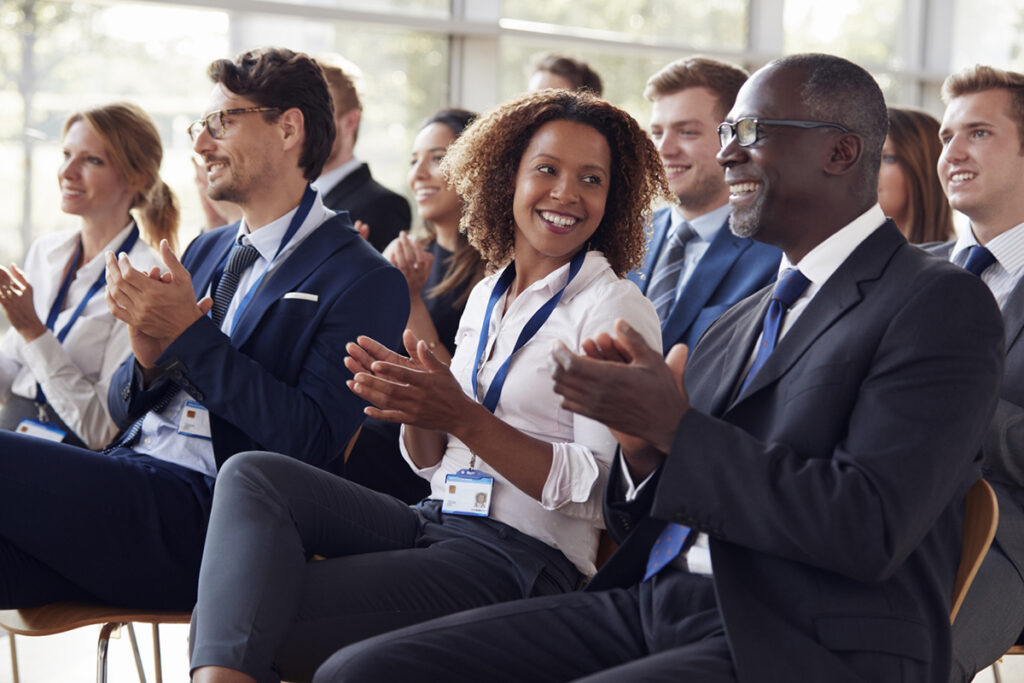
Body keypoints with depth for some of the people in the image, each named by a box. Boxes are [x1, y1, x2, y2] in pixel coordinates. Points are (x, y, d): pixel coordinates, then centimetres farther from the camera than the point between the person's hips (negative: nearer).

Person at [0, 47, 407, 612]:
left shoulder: (365, 283, -1)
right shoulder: (206, 252, 23)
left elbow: (316, 443, -13)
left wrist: (190, 337, -13)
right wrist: (148, 358, -2)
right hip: (123, 483, 7)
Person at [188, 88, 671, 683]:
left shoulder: (618, 309, -6)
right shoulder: (488, 296, 15)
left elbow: (592, 486, -14)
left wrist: (463, 417, -23)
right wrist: (416, 409, -7)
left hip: (521, 559, -7)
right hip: (437, 523, 7)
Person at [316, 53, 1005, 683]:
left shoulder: (941, 305, -3)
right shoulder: (741, 321, 21)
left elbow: (871, 529, -17)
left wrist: (674, 428, -15)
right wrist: (643, 448, -1)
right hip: (650, 604, 8)